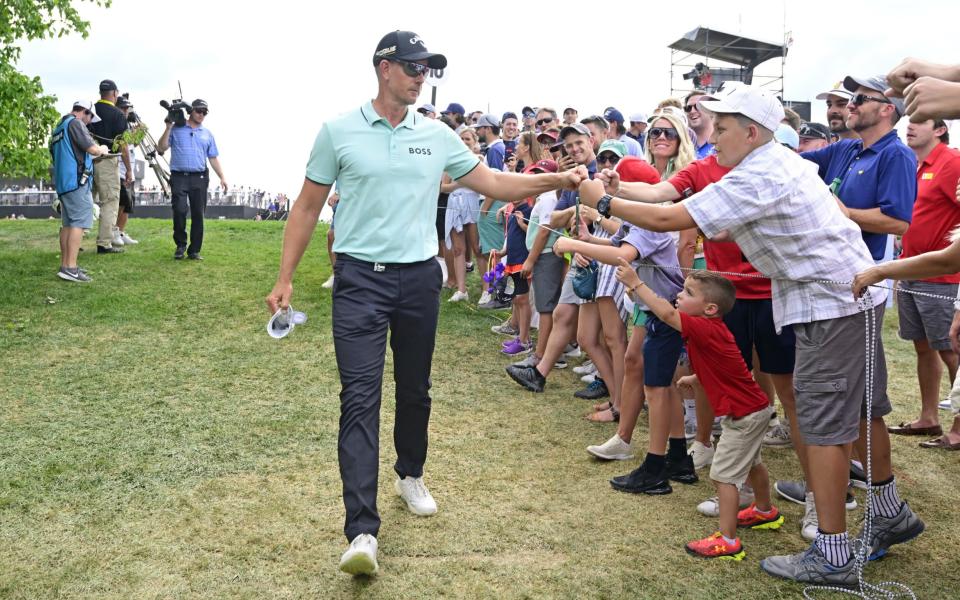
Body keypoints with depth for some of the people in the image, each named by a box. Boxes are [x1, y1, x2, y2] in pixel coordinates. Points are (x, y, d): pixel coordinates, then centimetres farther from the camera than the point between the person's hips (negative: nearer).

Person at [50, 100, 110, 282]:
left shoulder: (59, 127, 21)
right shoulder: (76, 123, -7)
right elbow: (92, 149, -15)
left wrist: (91, 156, 32)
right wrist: (102, 149, 7)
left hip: (62, 182, 10)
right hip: (76, 181, -10)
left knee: (67, 224, 13)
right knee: (79, 223, -12)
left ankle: (64, 265, 15)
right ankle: (70, 268, -18)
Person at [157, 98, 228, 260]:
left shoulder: (207, 134, 18)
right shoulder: (176, 129, 9)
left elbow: (213, 158, 18)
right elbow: (161, 148, 3)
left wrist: (222, 177, 8)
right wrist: (168, 128, -5)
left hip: (199, 178, 3)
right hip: (179, 177, -2)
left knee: (198, 214, -1)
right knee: (179, 210, -15)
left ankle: (194, 250, 6)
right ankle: (180, 245, 5)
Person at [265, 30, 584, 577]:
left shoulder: (437, 136, 6)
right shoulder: (338, 131, -1)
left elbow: (494, 183, 11)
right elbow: (308, 207, 4)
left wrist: (556, 179, -1)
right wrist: (285, 278, 1)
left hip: (420, 279, 3)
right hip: (360, 279, -3)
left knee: (415, 390, 14)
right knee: (361, 397, -11)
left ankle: (410, 475, 40)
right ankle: (362, 531, -12)